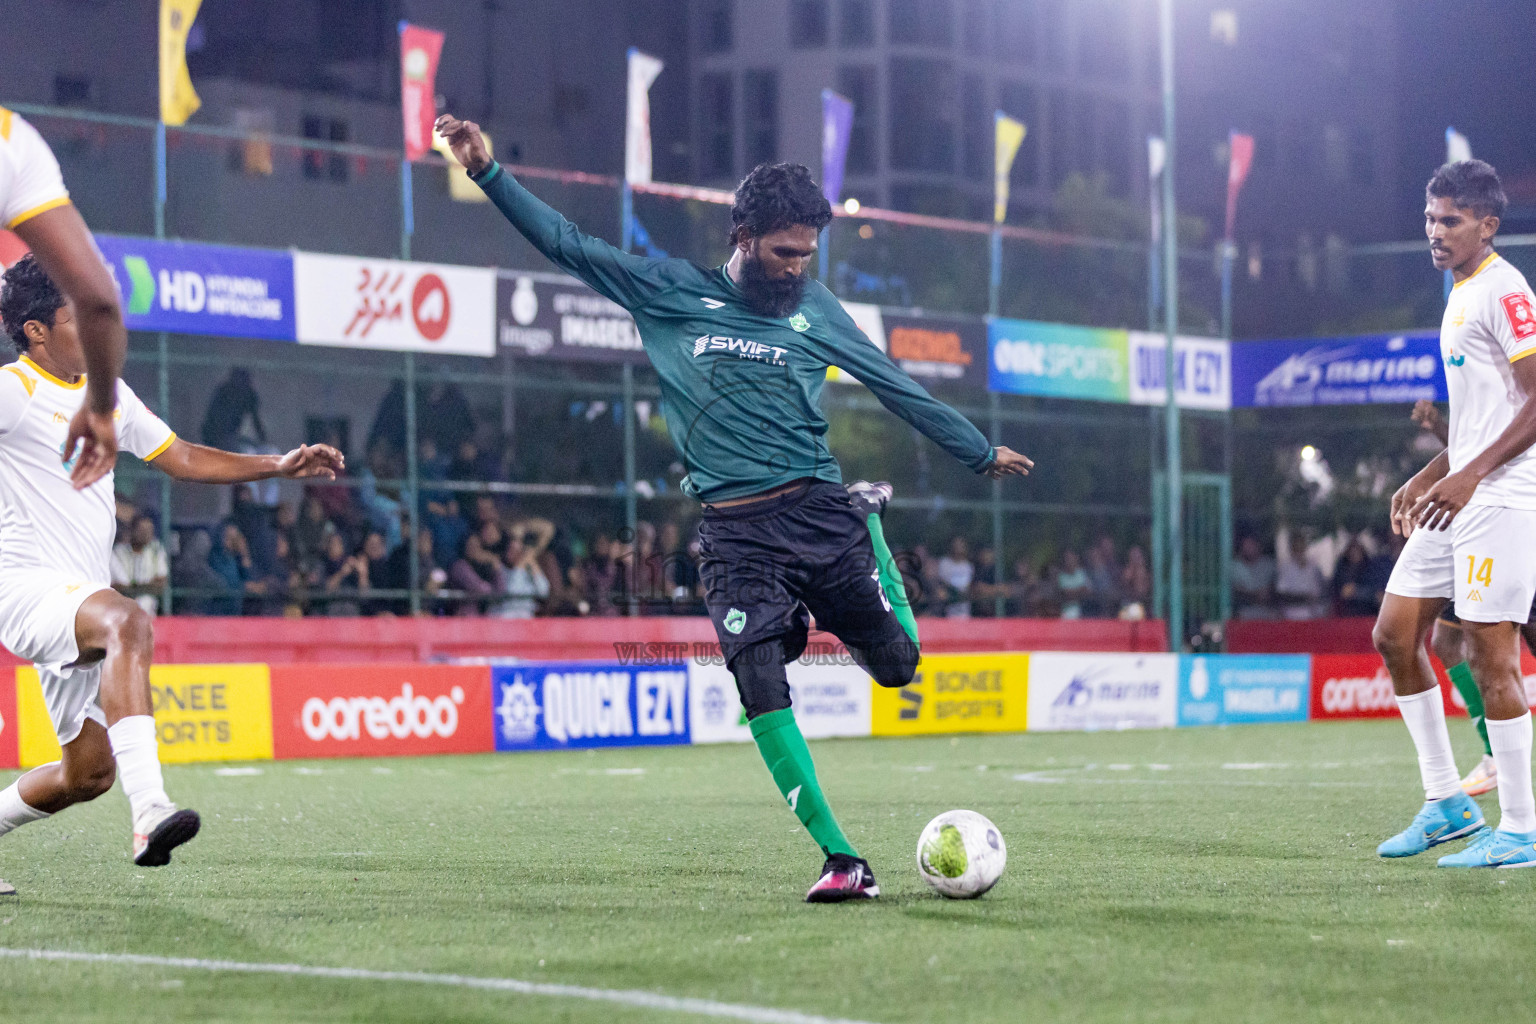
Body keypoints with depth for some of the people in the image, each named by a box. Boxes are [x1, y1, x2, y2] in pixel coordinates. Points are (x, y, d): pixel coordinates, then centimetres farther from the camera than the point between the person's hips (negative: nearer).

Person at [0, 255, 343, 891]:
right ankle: (150, 814, -50)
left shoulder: (108, 392, 15)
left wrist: (280, 466, 17)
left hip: (79, 596, 9)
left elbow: (181, 458, 23)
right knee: (129, 623, -38)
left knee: (89, 773, 7)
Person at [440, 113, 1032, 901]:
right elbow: (567, 244, 6)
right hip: (737, 533, -1)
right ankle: (841, 861, -7)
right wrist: (487, 171, -3)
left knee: (897, 665, 0)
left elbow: (895, 386, 20)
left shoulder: (815, 310, 10)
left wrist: (981, 453, 27)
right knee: (760, 691, -13)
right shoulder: (668, 291, 6)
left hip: (820, 510, 1)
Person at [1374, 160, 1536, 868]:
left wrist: (1469, 476, -22)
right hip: (1459, 496, 10)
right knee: (1394, 635, 8)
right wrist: (1428, 477, 21)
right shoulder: (1461, 297, 19)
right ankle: (1445, 801, 16)